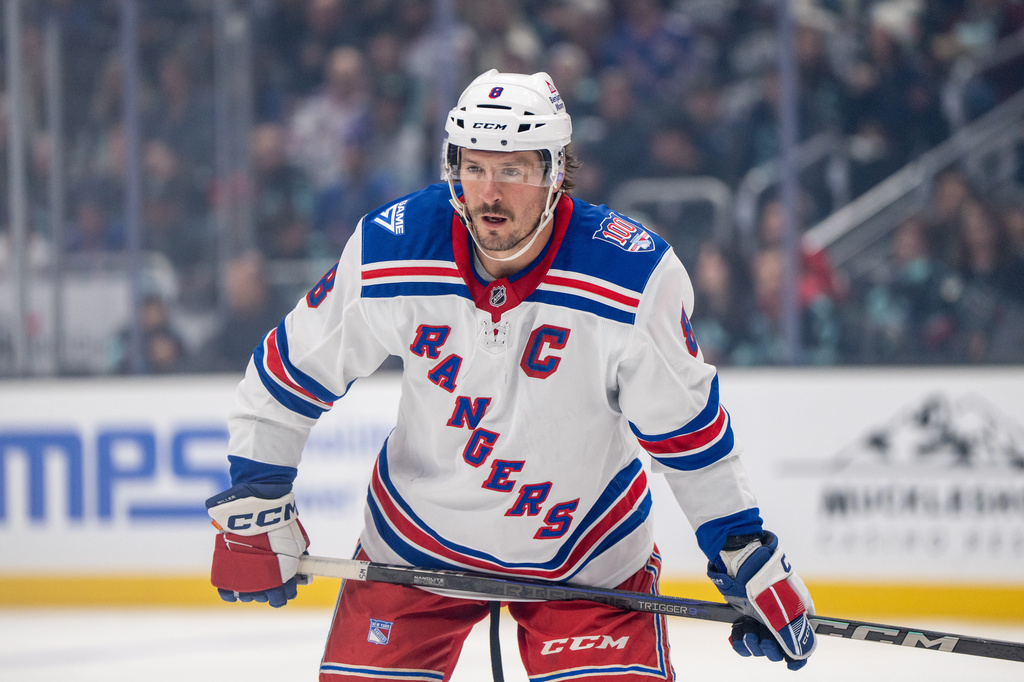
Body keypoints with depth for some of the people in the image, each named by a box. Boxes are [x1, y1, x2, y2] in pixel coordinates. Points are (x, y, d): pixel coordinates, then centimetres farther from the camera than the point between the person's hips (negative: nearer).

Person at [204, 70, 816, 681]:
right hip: (418, 536, 1)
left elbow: (688, 430, -9)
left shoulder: (637, 276, -22)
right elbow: (295, 367, -3)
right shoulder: (388, 251, -18)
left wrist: (746, 551, -6)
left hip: (586, 551, -1)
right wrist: (255, 497, -4)